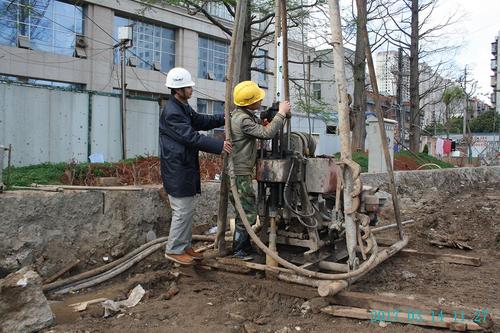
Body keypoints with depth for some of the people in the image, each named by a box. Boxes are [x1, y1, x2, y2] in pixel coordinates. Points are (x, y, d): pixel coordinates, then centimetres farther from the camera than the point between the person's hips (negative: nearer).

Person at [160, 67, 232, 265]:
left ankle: (185, 246, 27)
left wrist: (225, 118, 8)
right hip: (177, 170, -10)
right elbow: (191, 137, -24)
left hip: (186, 167, 10)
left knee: (188, 209, 16)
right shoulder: (171, 112, -20)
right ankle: (174, 250, 11)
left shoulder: (183, 107, 13)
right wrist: (219, 146, -21)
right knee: (182, 211, -3)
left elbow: (201, 121, 20)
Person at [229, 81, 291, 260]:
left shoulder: (243, 115, 13)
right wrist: (281, 113, -14)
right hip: (239, 174, -10)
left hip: (240, 172, 10)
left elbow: (260, 126, 18)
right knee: (248, 213, -3)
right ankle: (238, 251, 8)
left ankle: (245, 248, 29)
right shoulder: (242, 119, -20)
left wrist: (279, 114, 3)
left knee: (246, 211, 18)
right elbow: (266, 133, -24)